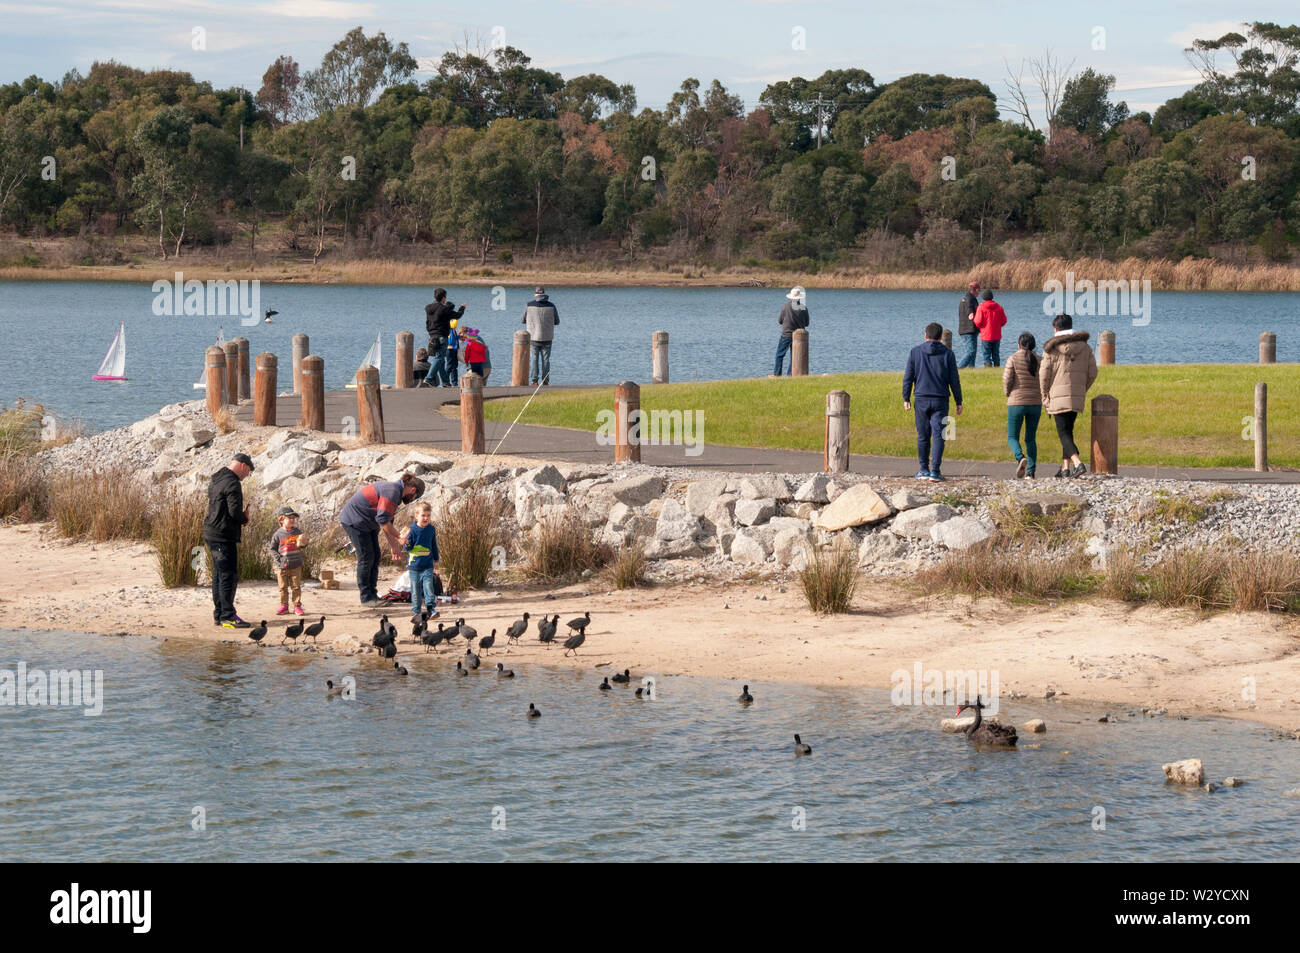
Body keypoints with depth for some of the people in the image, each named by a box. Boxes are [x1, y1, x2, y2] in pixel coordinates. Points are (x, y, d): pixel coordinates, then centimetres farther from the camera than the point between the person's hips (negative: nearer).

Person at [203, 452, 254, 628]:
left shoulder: (216, 481, 16)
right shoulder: (232, 483, -15)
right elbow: (235, 511, -23)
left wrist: (241, 517, 11)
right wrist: (244, 519, -1)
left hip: (212, 534, 10)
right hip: (224, 536, -10)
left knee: (219, 575, 14)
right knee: (229, 576, -7)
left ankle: (218, 614, 18)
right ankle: (227, 616, -8)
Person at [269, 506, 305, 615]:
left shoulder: (297, 532, 3)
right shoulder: (278, 534, -4)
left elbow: (301, 544, 11)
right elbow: (273, 549, 0)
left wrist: (301, 543, -13)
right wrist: (278, 559, -11)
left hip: (296, 565, 1)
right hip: (282, 566, -1)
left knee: (296, 587, 4)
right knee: (283, 587, 4)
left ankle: (297, 606, 11)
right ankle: (284, 605, 14)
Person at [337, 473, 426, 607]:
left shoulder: (396, 492, 11)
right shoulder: (392, 492, -22)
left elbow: (387, 521, 16)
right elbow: (383, 520, -26)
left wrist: (393, 545, 13)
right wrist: (399, 537, -17)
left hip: (366, 522, 11)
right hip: (354, 520, -11)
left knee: (375, 557, 8)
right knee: (366, 557, -8)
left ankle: (372, 595, 11)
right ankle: (366, 597, -3)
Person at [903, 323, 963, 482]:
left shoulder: (915, 352, 1)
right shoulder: (948, 354, 0)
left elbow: (908, 377, 2)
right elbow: (954, 380, 1)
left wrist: (906, 399, 9)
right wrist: (958, 402, 7)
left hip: (921, 400, 1)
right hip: (940, 400, -1)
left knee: (923, 436, 11)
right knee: (938, 436, -3)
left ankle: (924, 470, 17)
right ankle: (935, 471, -10)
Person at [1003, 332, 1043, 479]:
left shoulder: (1013, 359, -7)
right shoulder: (1039, 360, 1)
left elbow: (1007, 380, -9)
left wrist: (1008, 394, 10)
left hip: (1017, 402, -3)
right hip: (1035, 403, 3)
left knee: (1012, 437, 8)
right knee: (1031, 439, 12)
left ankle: (1021, 458, -22)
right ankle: (1030, 472, 3)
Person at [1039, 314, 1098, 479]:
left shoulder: (1052, 348, -5)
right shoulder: (1084, 347, 8)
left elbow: (1044, 374, -4)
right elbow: (1092, 373, 8)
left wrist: (1044, 396, 7)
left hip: (1058, 396, -5)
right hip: (1077, 397, 5)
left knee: (1064, 433, -6)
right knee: (1068, 431, 17)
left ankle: (1078, 464, -25)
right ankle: (1065, 467, 16)